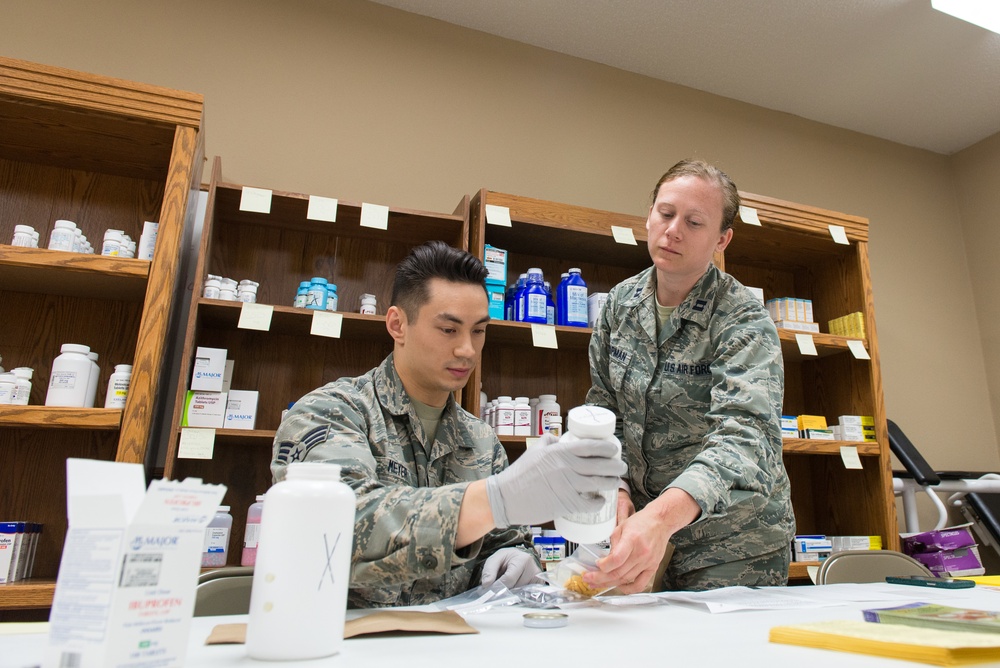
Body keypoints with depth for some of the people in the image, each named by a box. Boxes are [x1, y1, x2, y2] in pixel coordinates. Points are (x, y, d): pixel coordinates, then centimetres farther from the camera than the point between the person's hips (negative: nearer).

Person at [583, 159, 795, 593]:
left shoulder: (744, 321, -18)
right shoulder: (620, 302, -2)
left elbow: (746, 435, -34)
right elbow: (604, 410, 4)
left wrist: (663, 515, -51)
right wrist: (615, 488, -12)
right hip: (642, 527, 5)